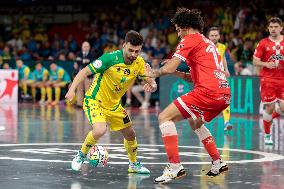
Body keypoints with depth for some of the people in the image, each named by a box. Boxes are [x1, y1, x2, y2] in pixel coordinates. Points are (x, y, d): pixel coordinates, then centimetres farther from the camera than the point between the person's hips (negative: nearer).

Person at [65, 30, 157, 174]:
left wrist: (152, 85, -31)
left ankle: (134, 164, 38)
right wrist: (72, 89, -36)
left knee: (130, 135, 12)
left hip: (114, 105, 6)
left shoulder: (139, 63, -9)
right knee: (100, 130, -30)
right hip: (94, 100, -6)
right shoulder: (110, 58, -25)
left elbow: (151, 82, -5)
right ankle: (81, 155, -4)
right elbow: (85, 71, -23)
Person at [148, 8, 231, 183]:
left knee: (165, 117, -5)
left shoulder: (190, 39, 2)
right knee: (195, 122, 34)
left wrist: (154, 73, 13)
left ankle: (175, 167, -15)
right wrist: (178, 73, 24)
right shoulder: (208, 42, 28)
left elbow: (169, 68, -5)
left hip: (208, 91, -9)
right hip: (225, 93, 9)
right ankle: (218, 163, 29)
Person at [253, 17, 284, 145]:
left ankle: (269, 118, 26)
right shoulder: (263, 43, 2)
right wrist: (266, 64, -16)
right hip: (268, 79, -2)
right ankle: (267, 134, 13)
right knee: (270, 107, -4)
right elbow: (255, 62, 2)